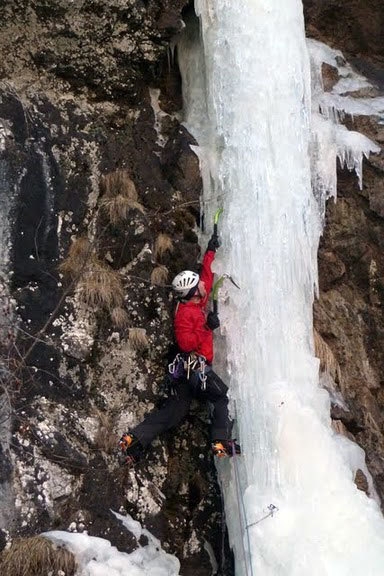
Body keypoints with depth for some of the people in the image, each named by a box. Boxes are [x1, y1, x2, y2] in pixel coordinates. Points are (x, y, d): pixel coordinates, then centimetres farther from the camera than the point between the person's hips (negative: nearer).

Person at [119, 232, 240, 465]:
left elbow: (207, 275, 29)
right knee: (224, 398, -2)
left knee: (174, 410, 7)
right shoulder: (186, 312, -10)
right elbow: (186, 342, -20)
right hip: (195, 365, -9)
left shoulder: (198, 302, 17)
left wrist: (211, 252, 33)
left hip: (187, 369, 9)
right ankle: (222, 442, -10)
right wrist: (207, 327, -17)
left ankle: (135, 439, 3)